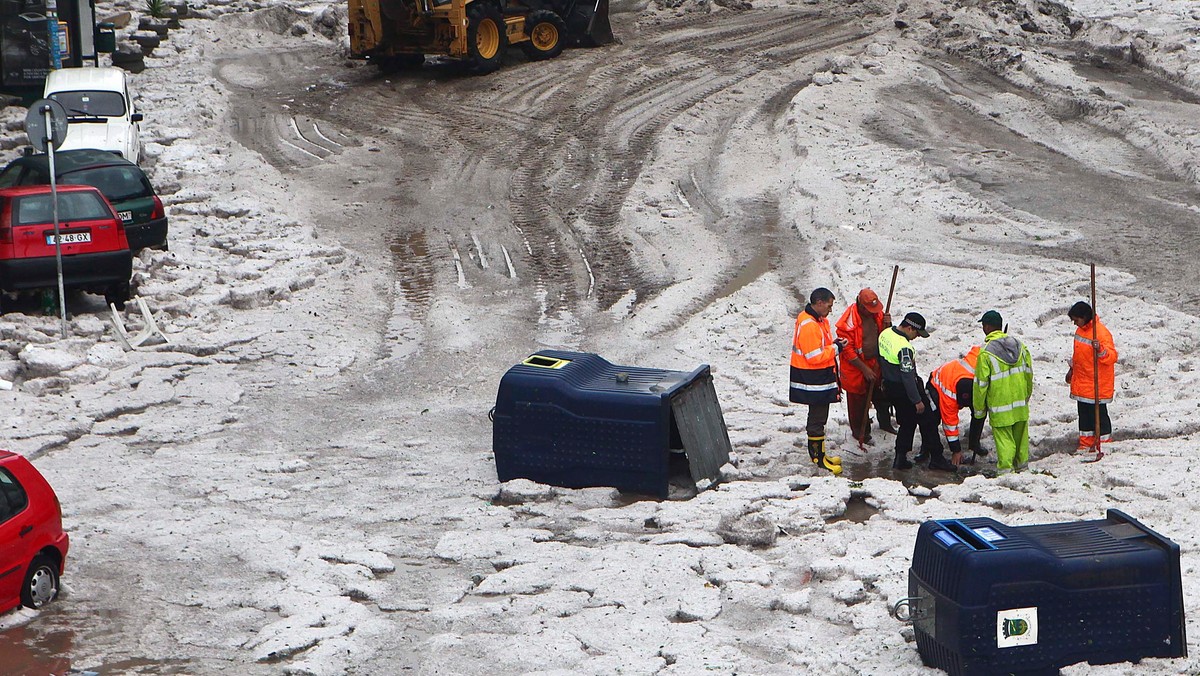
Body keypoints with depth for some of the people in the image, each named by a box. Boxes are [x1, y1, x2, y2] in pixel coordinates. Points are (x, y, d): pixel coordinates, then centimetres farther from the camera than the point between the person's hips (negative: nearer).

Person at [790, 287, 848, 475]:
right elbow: (814, 356, -25)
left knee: (819, 416, 17)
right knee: (817, 418, -3)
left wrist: (835, 344, 2)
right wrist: (835, 348, -16)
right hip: (814, 381, -10)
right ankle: (818, 457, 4)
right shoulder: (808, 325, -23)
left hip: (821, 378, 10)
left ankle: (818, 453, 26)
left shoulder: (819, 320, 11)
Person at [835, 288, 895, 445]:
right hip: (855, 366, -6)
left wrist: (887, 325, -14)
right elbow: (847, 350, -21)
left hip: (875, 362, 6)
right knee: (858, 399, 6)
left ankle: (885, 423, 39)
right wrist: (864, 369, -19)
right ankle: (859, 431, 22)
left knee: (881, 395, 18)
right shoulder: (849, 321, -25)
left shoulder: (877, 313, -4)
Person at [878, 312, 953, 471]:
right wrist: (917, 400, -21)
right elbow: (908, 376, -27)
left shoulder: (885, 334, -1)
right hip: (904, 390, -9)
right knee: (928, 421, 6)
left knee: (907, 422, 20)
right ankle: (936, 458, 12)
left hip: (890, 387, 9)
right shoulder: (904, 348, -28)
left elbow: (882, 360, 13)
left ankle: (900, 458, 19)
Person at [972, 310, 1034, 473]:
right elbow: (1029, 373, 9)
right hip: (1020, 402, 5)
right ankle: (1022, 461, 29)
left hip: (1000, 405, -5)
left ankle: (1005, 466, 3)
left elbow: (981, 384, -12)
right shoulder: (1019, 345, 1)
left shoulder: (986, 353, -16)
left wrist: (979, 409, -2)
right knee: (1020, 432, 17)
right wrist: (1027, 395, 23)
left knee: (1003, 435, 3)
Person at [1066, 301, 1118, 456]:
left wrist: (1101, 350, -43)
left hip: (1097, 384, -8)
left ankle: (1104, 443, 9)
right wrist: (1072, 369, 29)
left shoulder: (1101, 332, -19)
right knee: (1084, 414, 14)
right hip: (1081, 383, 8)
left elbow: (1112, 356, -25)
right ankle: (1086, 443, 23)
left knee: (1098, 413, -1)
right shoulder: (1080, 330, 8)